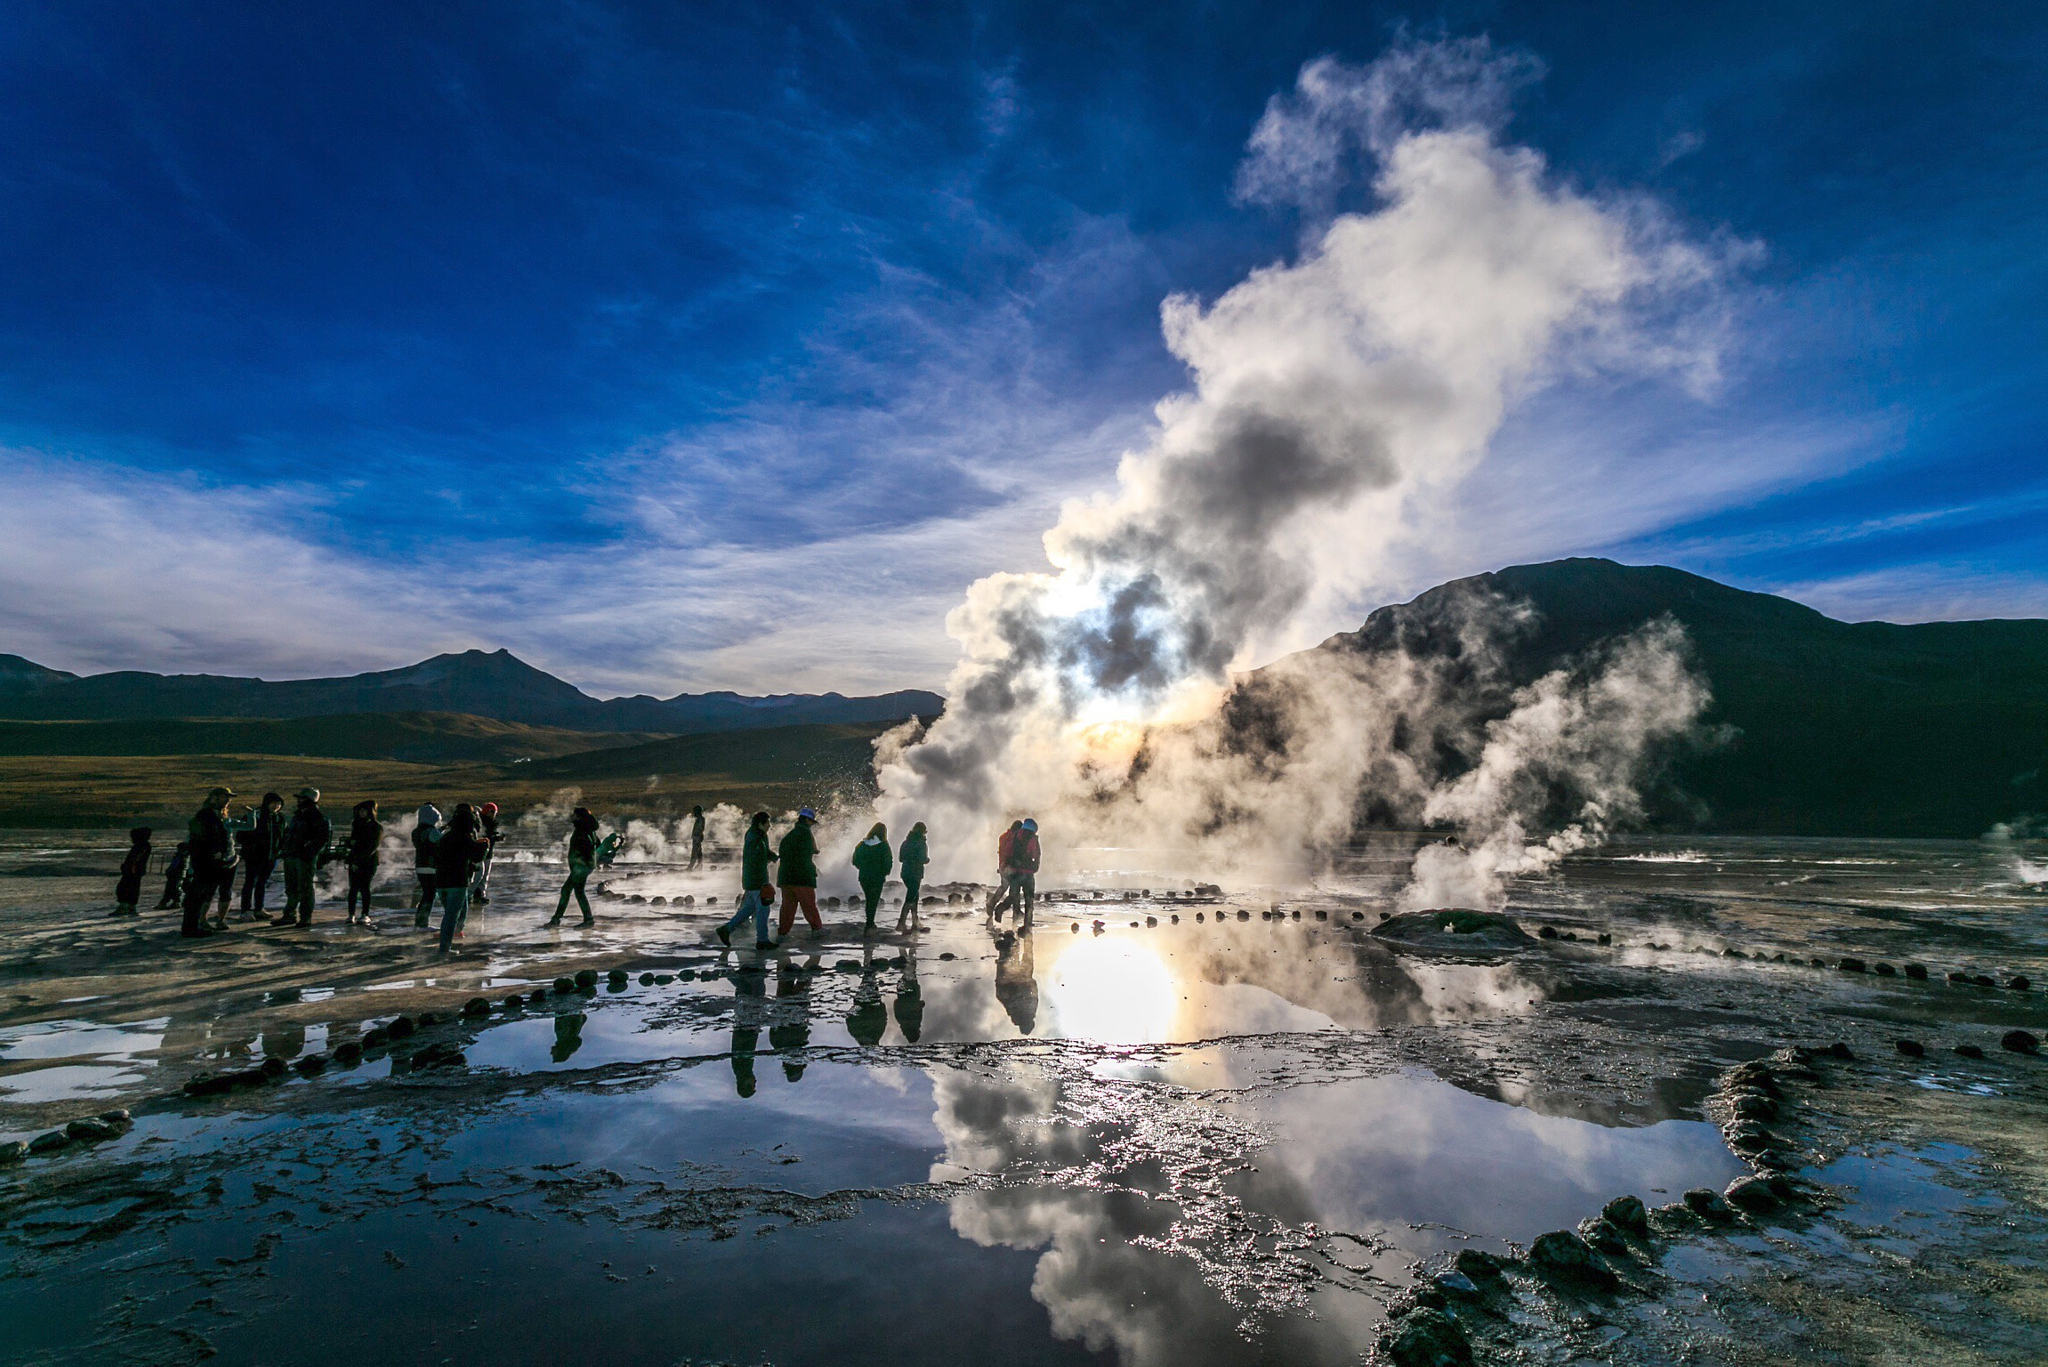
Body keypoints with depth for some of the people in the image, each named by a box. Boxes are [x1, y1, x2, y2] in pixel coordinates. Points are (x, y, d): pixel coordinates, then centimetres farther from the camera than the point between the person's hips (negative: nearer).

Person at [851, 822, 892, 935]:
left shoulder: (862, 845, 1)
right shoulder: (884, 846, -9)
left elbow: (855, 861, 3)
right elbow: (889, 862, -10)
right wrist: (885, 873, 7)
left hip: (864, 878, 4)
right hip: (877, 878, -4)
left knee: (869, 901, 19)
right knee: (873, 902, 2)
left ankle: (871, 924, 28)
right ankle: (868, 928, -5)